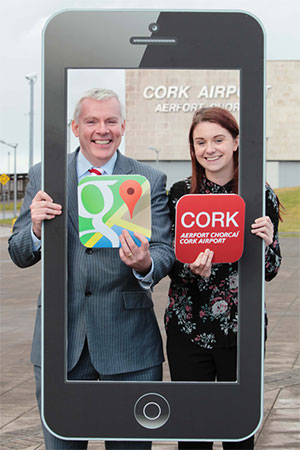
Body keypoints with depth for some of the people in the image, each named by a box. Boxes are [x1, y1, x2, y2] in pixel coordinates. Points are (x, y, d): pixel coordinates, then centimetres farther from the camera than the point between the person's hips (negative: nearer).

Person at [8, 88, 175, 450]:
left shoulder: (150, 181, 2)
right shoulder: (43, 177, 5)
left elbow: (165, 252, -4)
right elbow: (19, 255, 5)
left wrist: (145, 264, -27)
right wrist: (36, 228, -18)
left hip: (129, 338, -1)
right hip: (60, 338, 1)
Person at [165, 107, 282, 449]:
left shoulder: (260, 195, 1)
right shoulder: (181, 193, 1)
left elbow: (270, 271, 6)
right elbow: (170, 264, 3)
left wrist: (266, 243, -16)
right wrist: (192, 270, -19)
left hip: (243, 329, 0)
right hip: (188, 328, 0)